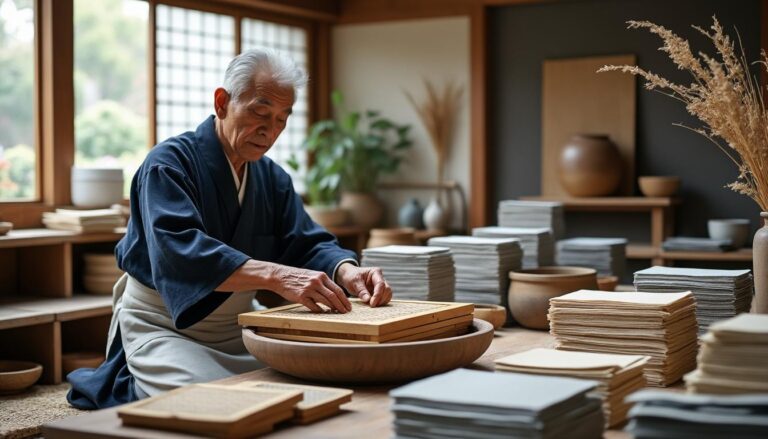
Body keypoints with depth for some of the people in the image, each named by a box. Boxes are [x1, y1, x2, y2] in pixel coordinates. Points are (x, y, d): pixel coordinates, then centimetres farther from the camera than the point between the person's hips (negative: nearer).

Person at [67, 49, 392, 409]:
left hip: (238, 325, 7)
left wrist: (345, 270, -25)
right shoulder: (169, 163, -15)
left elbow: (308, 243, 1)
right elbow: (178, 250, -33)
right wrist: (275, 275, -46)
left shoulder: (272, 178, 9)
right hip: (163, 325, -6)